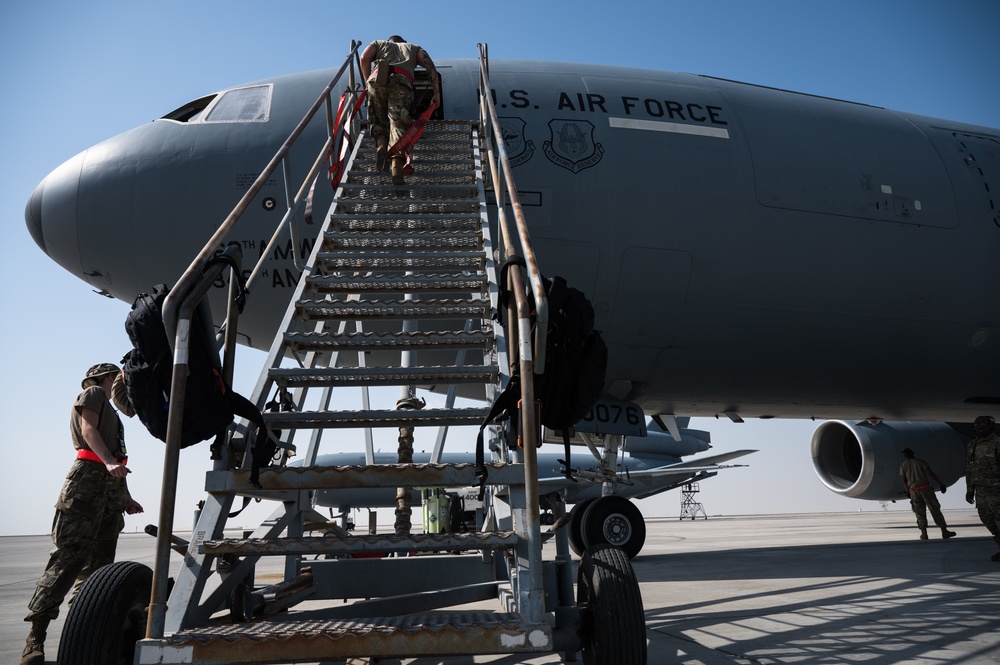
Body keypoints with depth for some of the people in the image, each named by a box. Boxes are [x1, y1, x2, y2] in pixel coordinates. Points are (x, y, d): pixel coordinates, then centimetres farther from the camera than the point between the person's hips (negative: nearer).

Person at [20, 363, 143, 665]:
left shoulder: (111, 411, 32)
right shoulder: (93, 393, 9)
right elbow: (88, 429, -8)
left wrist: (126, 497, 22)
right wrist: (110, 462, -25)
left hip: (111, 487, 9)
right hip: (87, 481, -9)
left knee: (98, 564, 3)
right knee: (68, 558, -16)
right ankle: (35, 638, -17)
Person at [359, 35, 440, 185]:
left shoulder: (378, 43, 37)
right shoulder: (414, 48, 37)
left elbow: (364, 58, 14)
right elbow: (429, 65, 18)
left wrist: (368, 82, 22)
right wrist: (437, 92, 12)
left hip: (378, 78, 1)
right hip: (402, 82, -1)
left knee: (378, 122, 17)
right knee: (398, 122, -11)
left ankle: (381, 145, -15)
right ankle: (397, 168, -30)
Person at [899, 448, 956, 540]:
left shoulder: (903, 466, 9)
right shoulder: (920, 461, 5)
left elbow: (904, 481, 8)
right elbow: (931, 473, -6)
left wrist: (908, 491, 23)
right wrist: (941, 484, -6)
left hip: (914, 490, 2)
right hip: (925, 488, -1)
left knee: (919, 512, 5)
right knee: (935, 510, 3)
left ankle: (924, 534, -2)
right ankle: (944, 531, 3)